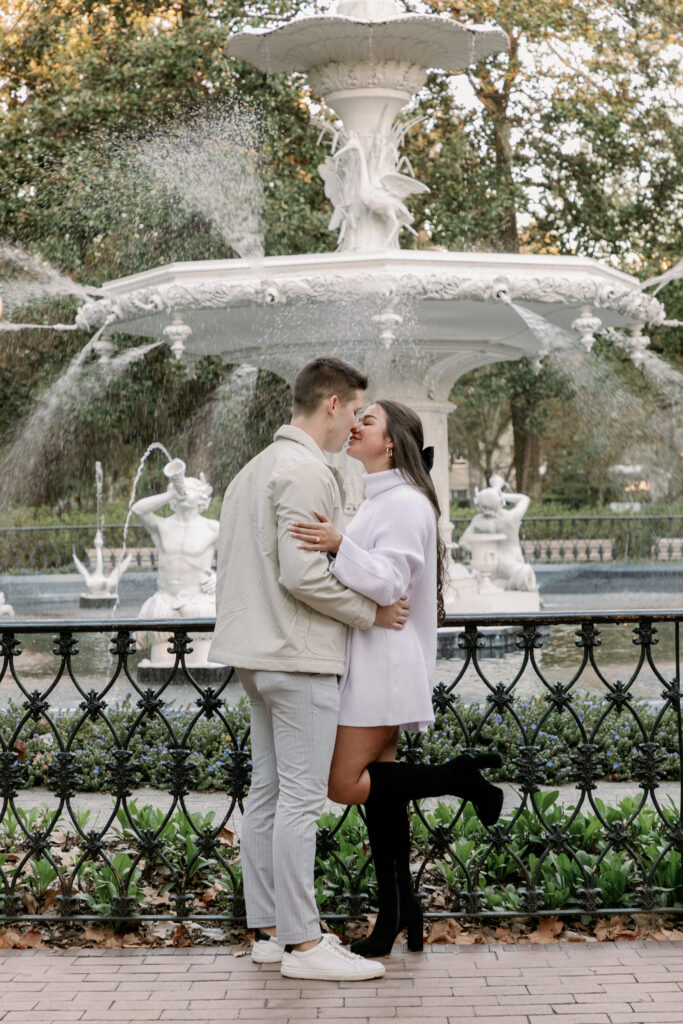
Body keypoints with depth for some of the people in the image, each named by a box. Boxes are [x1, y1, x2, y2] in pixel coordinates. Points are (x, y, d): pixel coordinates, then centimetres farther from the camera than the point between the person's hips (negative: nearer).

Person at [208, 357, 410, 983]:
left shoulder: (255, 469, 18)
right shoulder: (306, 472, -14)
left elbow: (232, 567, 20)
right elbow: (303, 573, -22)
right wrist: (372, 613, -11)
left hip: (259, 657, 10)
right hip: (300, 657, -10)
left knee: (268, 791, 11)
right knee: (301, 798, -7)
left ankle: (268, 929, 17)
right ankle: (301, 942, -5)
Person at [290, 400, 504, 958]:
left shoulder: (405, 503, -12)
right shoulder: (376, 500, 18)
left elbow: (388, 584, -23)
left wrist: (340, 545, -36)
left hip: (382, 661, -10)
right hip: (362, 660, 10)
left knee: (345, 783, -12)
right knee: (375, 784, 8)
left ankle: (459, 776, -1)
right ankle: (397, 909, 12)